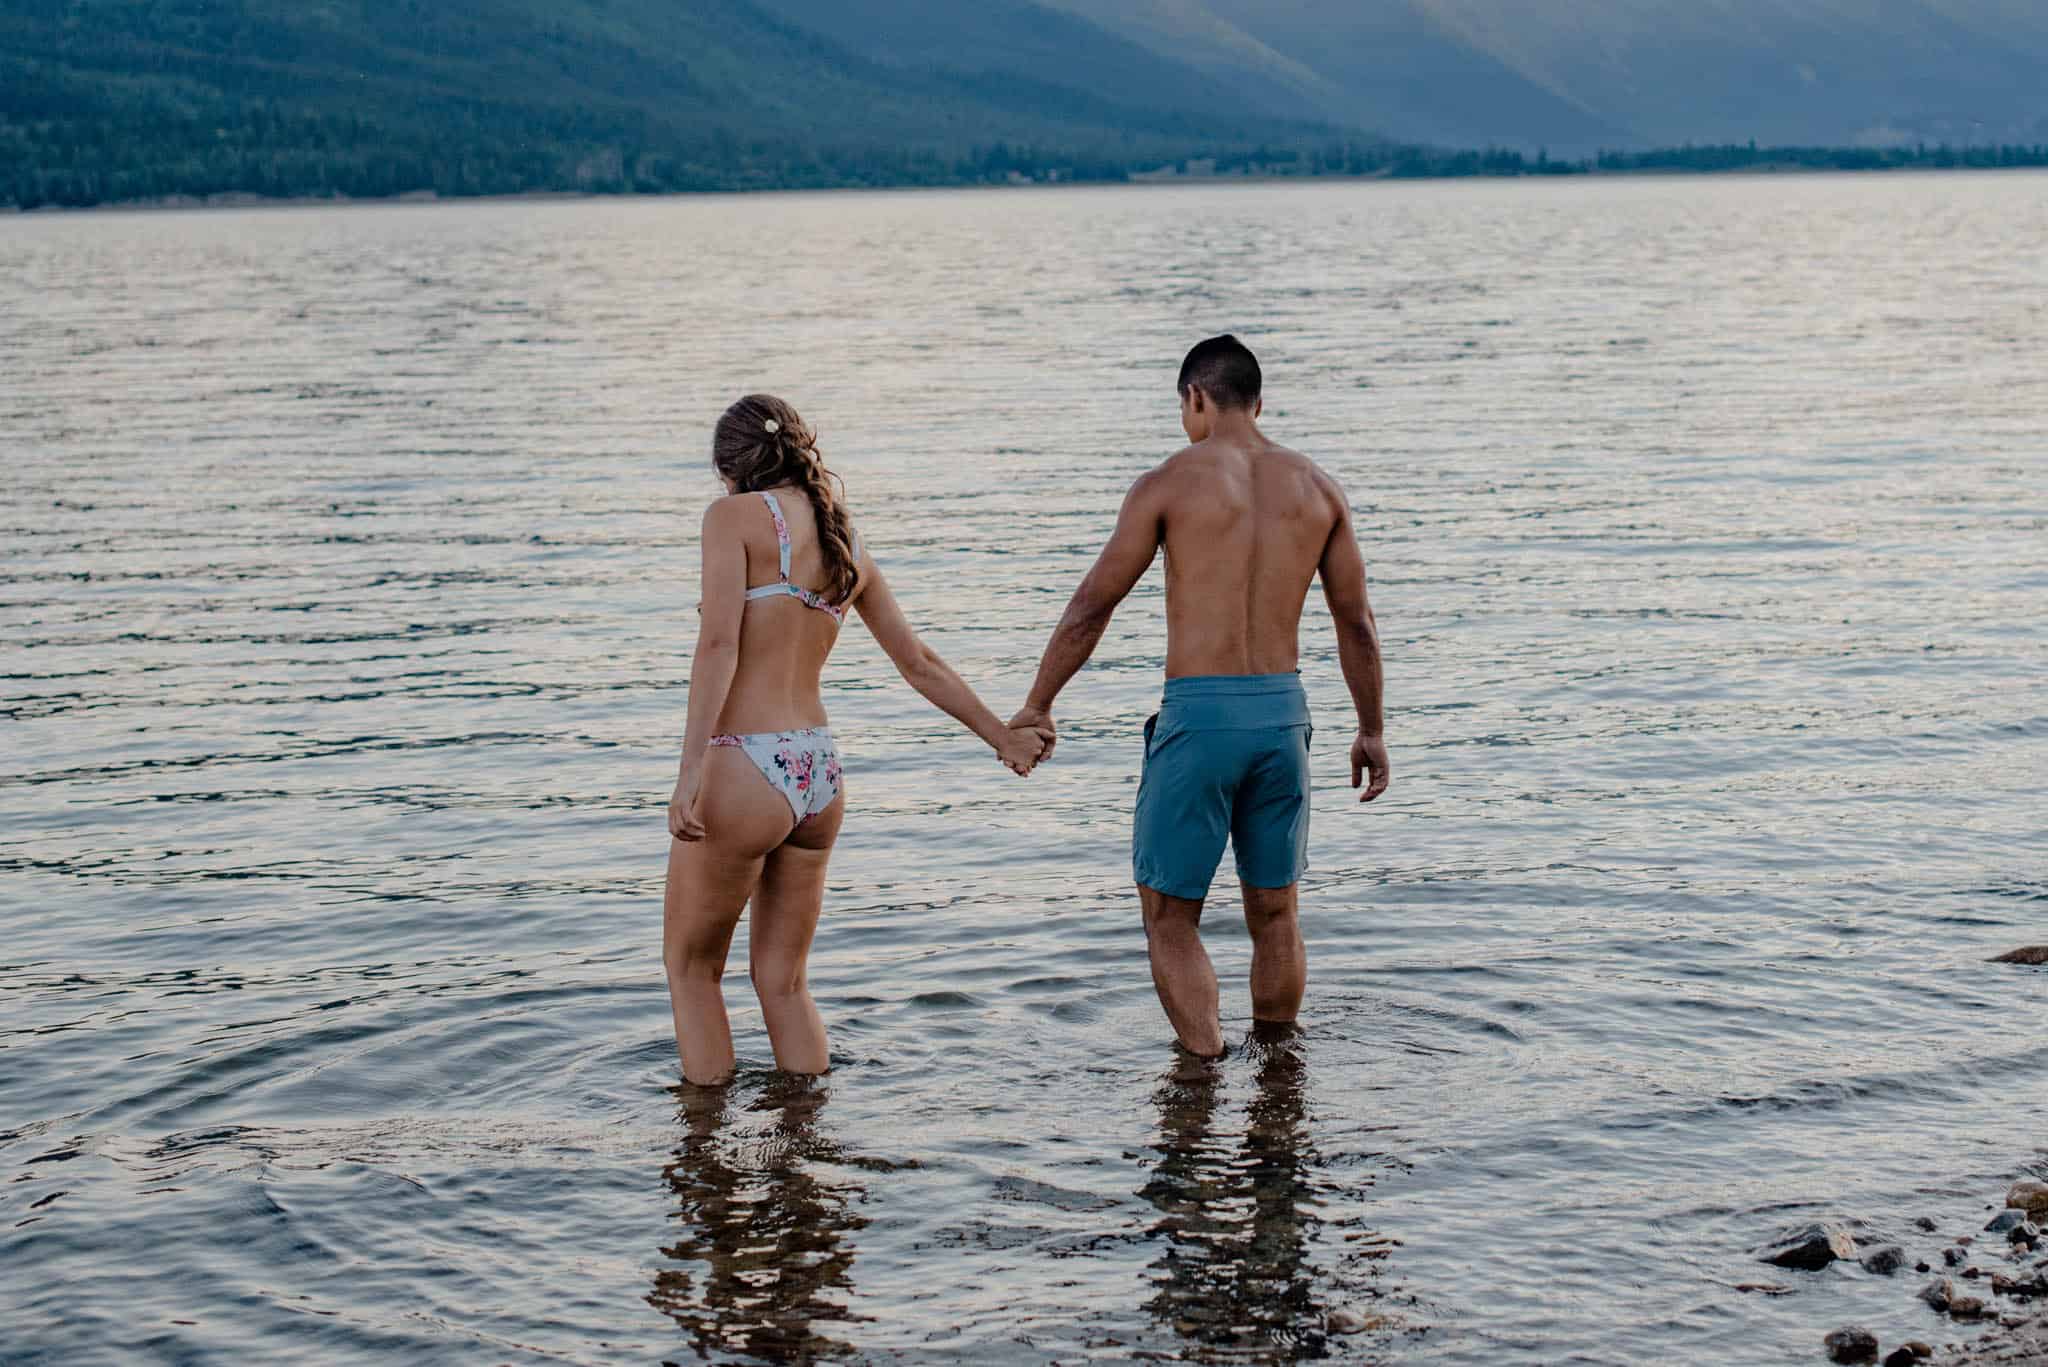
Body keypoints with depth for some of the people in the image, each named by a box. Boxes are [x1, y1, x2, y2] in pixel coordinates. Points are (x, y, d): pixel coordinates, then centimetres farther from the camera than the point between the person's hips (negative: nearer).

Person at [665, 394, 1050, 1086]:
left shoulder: (734, 515, -5)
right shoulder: (850, 548, 14)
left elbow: (718, 643, -18)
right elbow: (921, 664, 22)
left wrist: (690, 771, -23)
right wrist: (1003, 735, 35)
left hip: (742, 771, -6)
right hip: (821, 775, 6)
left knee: (691, 966, 13)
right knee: (782, 979, 19)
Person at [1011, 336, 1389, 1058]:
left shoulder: (1168, 484, -5)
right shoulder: (1317, 487, 7)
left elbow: (1090, 608, -1)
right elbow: (1357, 623, 10)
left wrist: (1036, 707, 10)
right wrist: (1372, 729, 21)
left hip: (1199, 715, -4)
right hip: (1282, 712, 4)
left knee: (1170, 919, 7)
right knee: (1274, 915, 17)